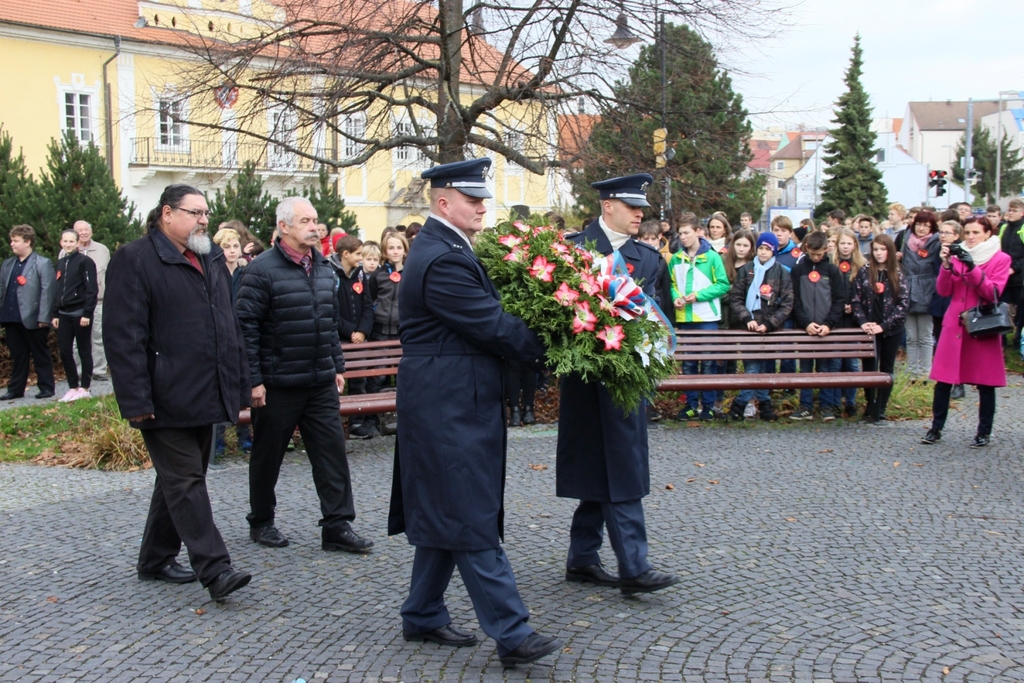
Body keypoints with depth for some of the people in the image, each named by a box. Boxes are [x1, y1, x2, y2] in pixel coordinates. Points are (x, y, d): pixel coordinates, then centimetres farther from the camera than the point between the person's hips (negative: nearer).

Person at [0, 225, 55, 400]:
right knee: (17, 356, 12)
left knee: (40, 356, 5)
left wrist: (43, 318, -16)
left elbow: (47, 292, -11)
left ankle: (46, 387, 13)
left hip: (33, 320, -6)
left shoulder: (43, 264, -6)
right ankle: (15, 389, 19)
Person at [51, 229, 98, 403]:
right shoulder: (60, 263, 14)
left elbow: (92, 289, -11)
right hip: (64, 315, 6)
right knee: (65, 352, 6)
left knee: (84, 351, 2)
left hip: (80, 314, -6)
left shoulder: (85, 261, -7)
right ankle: (73, 388, 14)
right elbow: (56, 290, 17)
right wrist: (55, 314, 12)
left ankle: (85, 389, 8)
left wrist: (87, 313, -16)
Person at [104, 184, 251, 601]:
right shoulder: (135, 259, -9)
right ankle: (214, 570, -5)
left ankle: (156, 560, 28)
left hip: (206, 395, 8)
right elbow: (124, 335, -14)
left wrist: (238, 385, 14)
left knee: (178, 478, 15)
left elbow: (229, 325, 19)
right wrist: (136, 399, -19)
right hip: (167, 400, -8)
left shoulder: (212, 258, 15)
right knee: (186, 481, -6)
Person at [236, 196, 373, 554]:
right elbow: (246, 326, -13)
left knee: (332, 453, 3)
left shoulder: (323, 267, 10)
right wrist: (254, 380, -15)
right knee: (267, 456, 9)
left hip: (321, 383, 6)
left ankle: (337, 527, 9)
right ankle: (261, 522, 27)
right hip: (277, 385, -6)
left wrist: (337, 366, 16)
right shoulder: (262, 269, -11)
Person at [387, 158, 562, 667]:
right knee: (473, 518, -7)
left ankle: (423, 616, 27)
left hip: (449, 405, 11)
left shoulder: (444, 248, 14)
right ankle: (511, 633, -2)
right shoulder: (442, 260, -19)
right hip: (449, 407, -11)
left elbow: (485, 316, 16)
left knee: (447, 515, 16)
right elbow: (492, 325, -20)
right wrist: (549, 352, -8)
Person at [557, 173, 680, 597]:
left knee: (605, 470, 12)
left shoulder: (646, 258, 11)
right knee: (617, 471, -7)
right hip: (587, 374, -6)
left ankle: (582, 558, 24)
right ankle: (633, 568, -3)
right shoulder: (573, 246, -2)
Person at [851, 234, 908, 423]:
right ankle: (871, 409, 7)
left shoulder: (897, 275, 1)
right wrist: (863, 322, -13)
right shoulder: (864, 272, 2)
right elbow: (856, 300, 1)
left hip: (891, 330, 1)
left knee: (886, 370, 7)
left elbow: (903, 304, -4)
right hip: (869, 330, 0)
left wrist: (884, 326, -13)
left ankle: (880, 409, 13)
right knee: (870, 368, -3)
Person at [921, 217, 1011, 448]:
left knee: (985, 382, 3)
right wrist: (946, 265, -14)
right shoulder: (958, 257, 9)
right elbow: (943, 291, 1)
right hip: (954, 325, 3)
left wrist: (972, 268, -21)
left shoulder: (1001, 259, 1)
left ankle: (984, 432, 13)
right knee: (943, 380, 1)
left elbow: (992, 293, -11)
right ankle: (936, 428, 10)